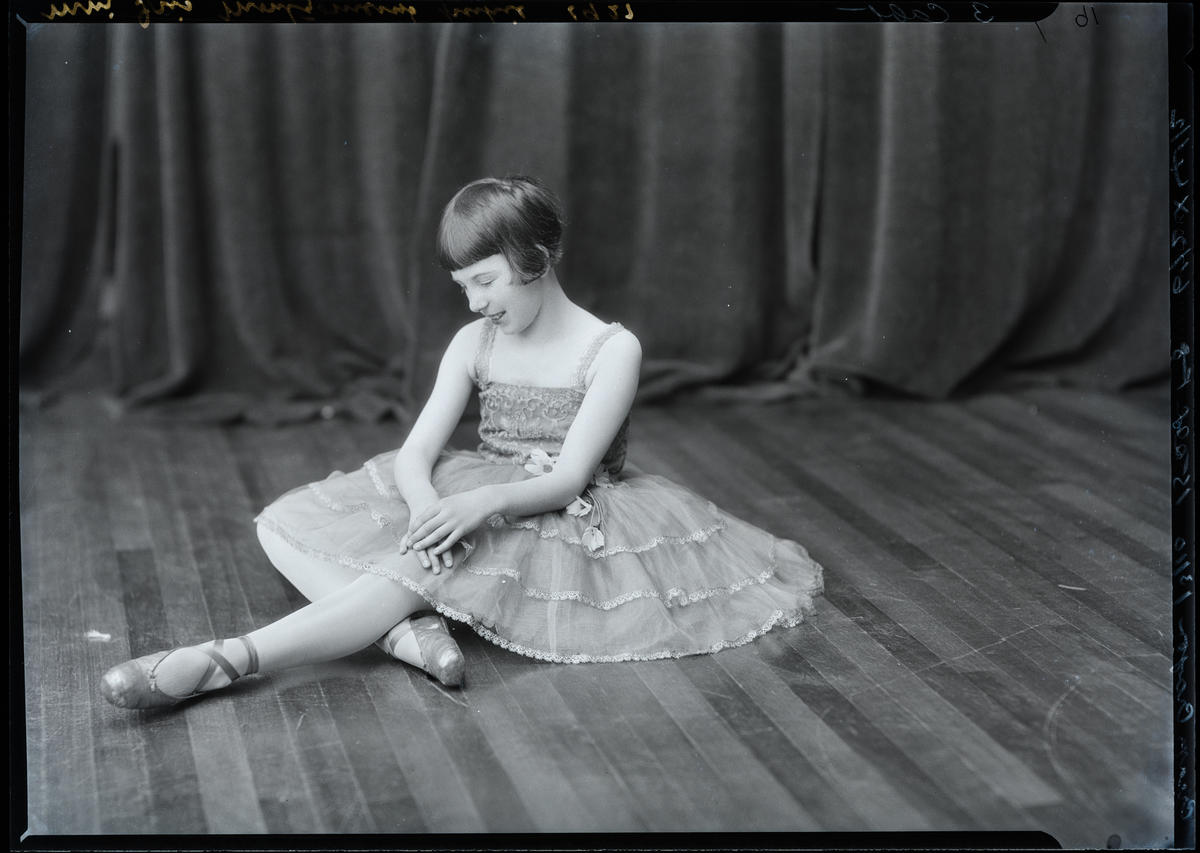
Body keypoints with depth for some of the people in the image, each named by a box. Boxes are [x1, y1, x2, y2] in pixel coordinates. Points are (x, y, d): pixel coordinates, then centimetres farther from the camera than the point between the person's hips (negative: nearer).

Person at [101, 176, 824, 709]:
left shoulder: (612, 349, -9)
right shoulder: (475, 343, 7)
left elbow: (568, 478, -15)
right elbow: (417, 451, -2)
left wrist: (486, 501, -35)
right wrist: (427, 502, -26)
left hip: (560, 521, -6)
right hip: (477, 505, 7)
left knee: (419, 569, -37)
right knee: (283, 524, -10)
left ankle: (227, 661, -49)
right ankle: (407, 630, -36)